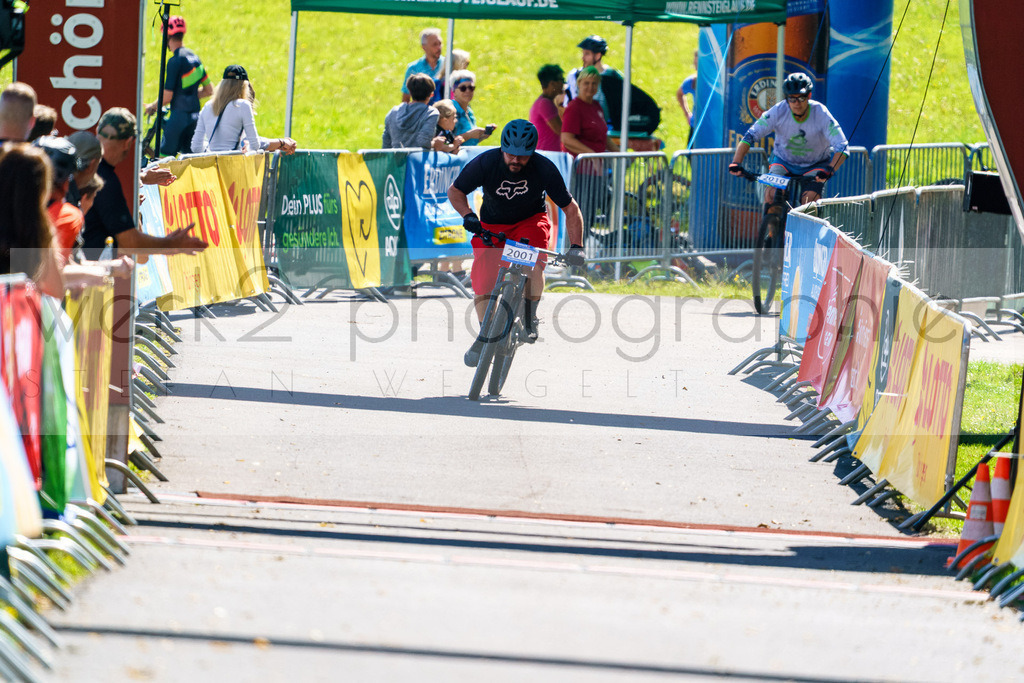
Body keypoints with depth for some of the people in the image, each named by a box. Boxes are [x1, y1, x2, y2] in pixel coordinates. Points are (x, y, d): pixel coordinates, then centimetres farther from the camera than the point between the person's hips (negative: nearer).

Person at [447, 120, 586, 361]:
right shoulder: (485, 163, -23)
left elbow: (570, 208, -14)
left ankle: (529, 317, -7)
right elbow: (455, 191, -7)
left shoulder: (544, 169, -23)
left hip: (530, 221, -1)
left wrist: (576, 246, -26)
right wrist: (467, 215, -26)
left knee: (533, 265, -31)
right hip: (492, 225, 1)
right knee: (483, 282, -13)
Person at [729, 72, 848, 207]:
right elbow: (750, 136, -21)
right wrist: (736, 162, -35)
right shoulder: (778, 111, -23)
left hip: (815, 164, -1)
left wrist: (829, 169, -48)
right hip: (784, 160, 1)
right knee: (772, 194, -24)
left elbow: (841, 147, -30)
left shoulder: (821, 114, -25)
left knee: (809, 200, -25)